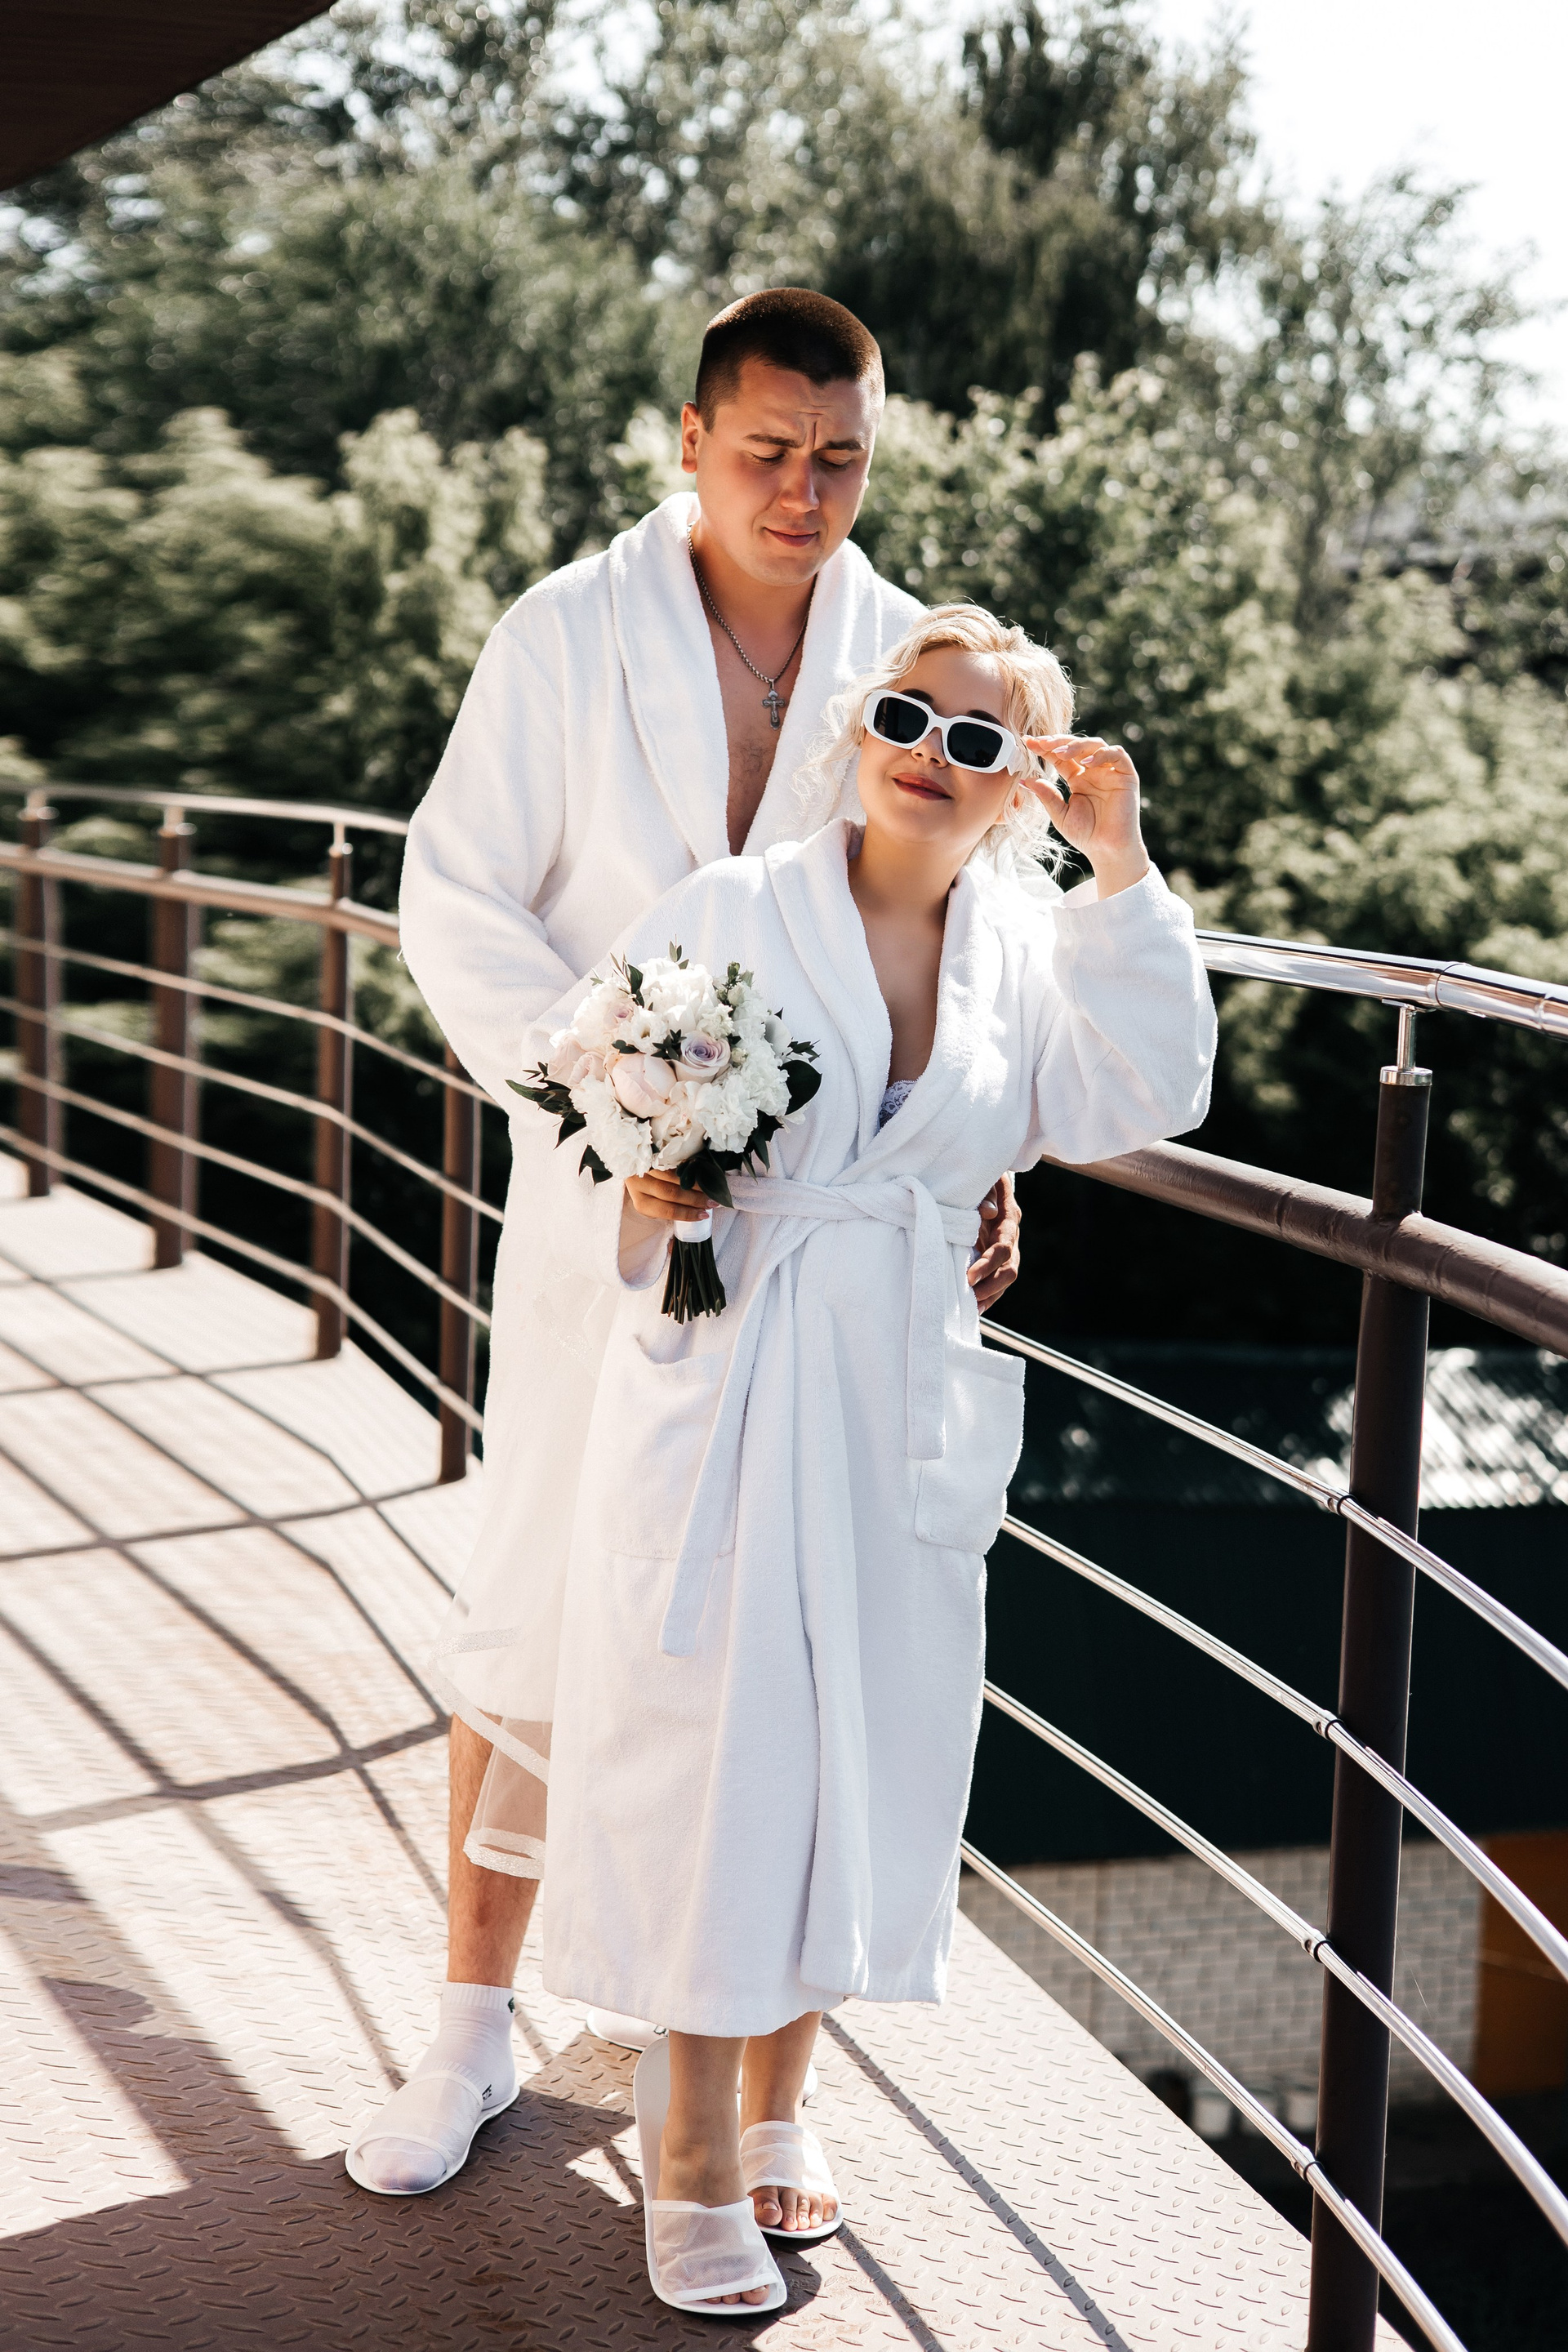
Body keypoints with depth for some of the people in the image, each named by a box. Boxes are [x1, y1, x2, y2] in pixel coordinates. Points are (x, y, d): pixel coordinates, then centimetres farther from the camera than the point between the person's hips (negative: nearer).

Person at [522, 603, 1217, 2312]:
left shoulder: (1033, 944, 6)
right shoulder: (728, 914, -4)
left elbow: (1137, 1101, -9)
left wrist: (1122, 871, -12)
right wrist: (638, 1200, -25)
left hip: (910, 1415, 4)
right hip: (725, 1386, -3)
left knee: (863, 1742, 12)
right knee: (711, 1742, 0)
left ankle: (777, 2092, 32)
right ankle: (692, 2158, 14)